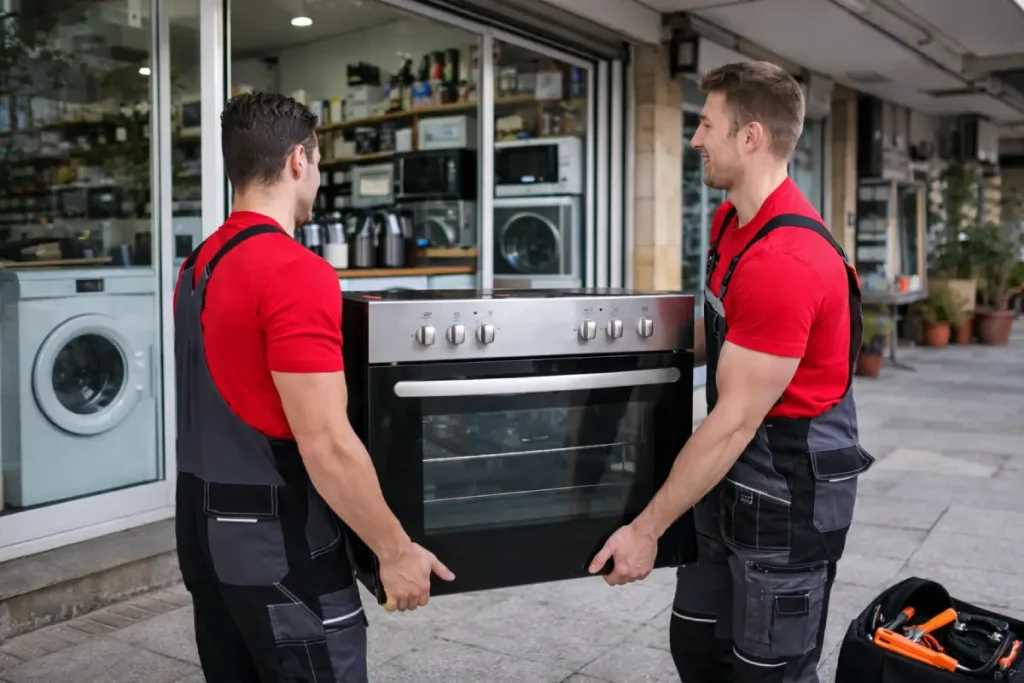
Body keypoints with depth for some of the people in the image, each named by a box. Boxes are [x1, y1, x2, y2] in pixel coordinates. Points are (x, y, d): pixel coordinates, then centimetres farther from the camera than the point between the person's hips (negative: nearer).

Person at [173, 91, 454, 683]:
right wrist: (395, 549, -13)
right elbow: (326, 445, -23)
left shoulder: (199, 267, 8)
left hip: (207, 530, 9)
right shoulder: (297, 273, -20)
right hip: (277, 547, -9)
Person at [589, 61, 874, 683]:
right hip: (736, 478, 9)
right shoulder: (732, 219, 3)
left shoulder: (786, 262, -27)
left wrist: (647, 529, -18)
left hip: (791, 492, -9)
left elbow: (734, 422, -24)